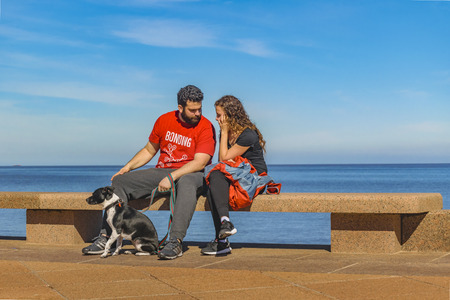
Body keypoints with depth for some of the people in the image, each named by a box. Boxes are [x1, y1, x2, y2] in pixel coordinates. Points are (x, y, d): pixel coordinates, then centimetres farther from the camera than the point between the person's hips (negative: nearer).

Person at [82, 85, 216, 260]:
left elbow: (200, 162, -18)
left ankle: (175, 242, -49)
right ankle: (105, 238, -12)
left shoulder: (206, 127, -8)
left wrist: (172, 177, -27)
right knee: (120, 181, -9)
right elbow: (149, 150, 19)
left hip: (191, 174, -5)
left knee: (186, 184, -43)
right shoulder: (164, 121, 7)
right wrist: (128, 167, 4)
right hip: (161, 171, 5)